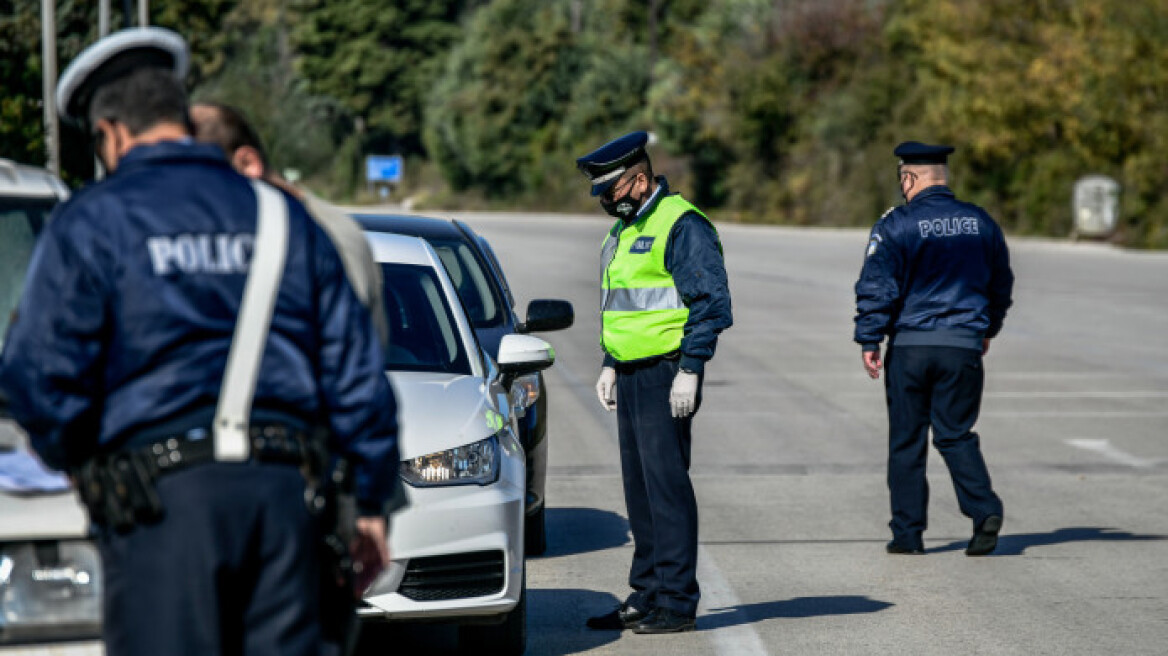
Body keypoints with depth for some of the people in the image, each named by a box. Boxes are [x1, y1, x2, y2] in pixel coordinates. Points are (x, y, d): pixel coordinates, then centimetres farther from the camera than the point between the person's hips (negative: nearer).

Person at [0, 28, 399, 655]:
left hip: (161, 497, -4)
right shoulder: (284, 215, 16)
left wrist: (74, 460, 16)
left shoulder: (91, 222, 2)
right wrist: (372, 498, 21)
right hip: (284, 486, 4)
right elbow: (353, 369, 15)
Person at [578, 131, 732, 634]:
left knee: (666, 484, -9)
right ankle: (646, 596, 16)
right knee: (639, 487, 11)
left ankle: (677, 602, -6)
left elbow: (711, 303, -17)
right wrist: (610, 364, 19)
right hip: (632, 376, 9)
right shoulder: (625, 230, 18)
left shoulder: (681, 225, -12)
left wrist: (689, 371, -19)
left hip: (666, 375, -9)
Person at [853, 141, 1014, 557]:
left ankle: (907, 533, 9)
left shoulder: (896, 225, -6)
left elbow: (877, 287, -9)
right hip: (963, 344, 3)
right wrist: (988, 329, 33)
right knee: (955, 434, 9)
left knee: (906, 441, 6)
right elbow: (1001, 283, 19)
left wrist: (869, 341, -2)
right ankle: (985, 509, -13)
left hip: (909, 346, -3)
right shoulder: (980, 222, 8)